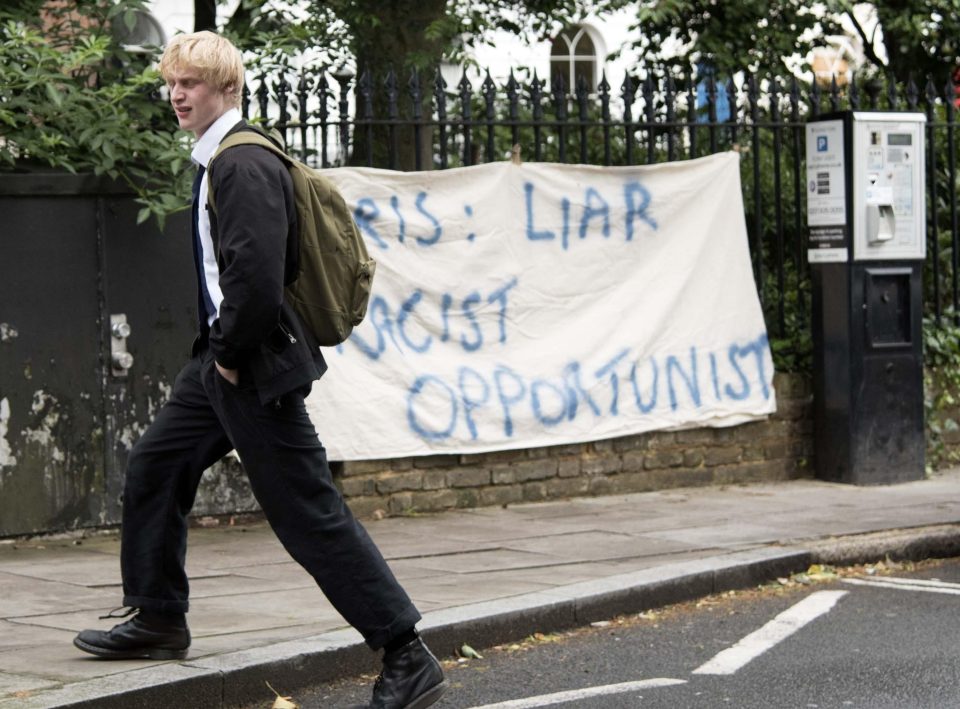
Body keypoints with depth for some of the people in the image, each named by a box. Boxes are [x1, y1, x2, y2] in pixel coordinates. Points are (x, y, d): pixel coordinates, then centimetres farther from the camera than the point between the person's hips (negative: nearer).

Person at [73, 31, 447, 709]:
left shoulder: (246, 165, -18)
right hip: (221, 356, 10)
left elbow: (257, 276, -28)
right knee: (155, 468, 18)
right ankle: (157, 621, 32)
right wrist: (219, 353, 17)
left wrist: (232, 357, -16)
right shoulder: (217, 161, 14)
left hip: (258, 367, -10)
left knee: (311, 514, -8)